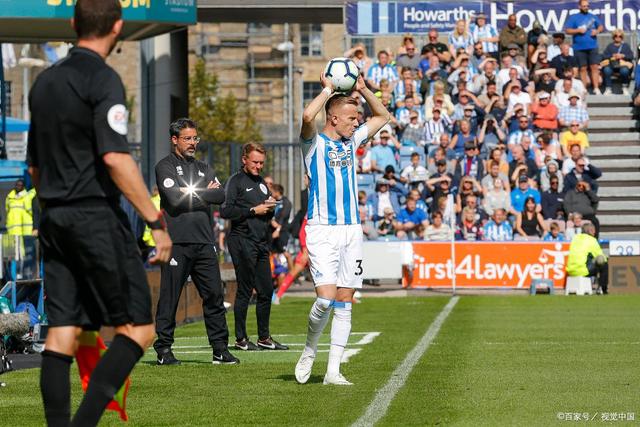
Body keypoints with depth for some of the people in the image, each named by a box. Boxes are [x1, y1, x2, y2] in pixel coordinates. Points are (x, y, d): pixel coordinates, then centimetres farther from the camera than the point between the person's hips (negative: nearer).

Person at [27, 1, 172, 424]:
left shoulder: (45, 81, 14)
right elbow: (115, 157, -19)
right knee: (137, 327, -3)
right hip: (98, 218, -8)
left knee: (62, 333, 6)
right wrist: (156, 222, -17)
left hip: (54, 219, 8)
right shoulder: (102, 79, -10)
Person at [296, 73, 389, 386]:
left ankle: (333, 370, 6)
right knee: (326, 297, -17)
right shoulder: (315, 143, -4)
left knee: (345, 301, 3)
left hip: (351, 230, 6)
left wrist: (362, 89, 12)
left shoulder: (352, 141, 14)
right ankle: (309, 351, 8)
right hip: (322, 230, -6)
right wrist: (327, 90, -12)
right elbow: (307, 117, -27)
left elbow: (383, 116, 26)